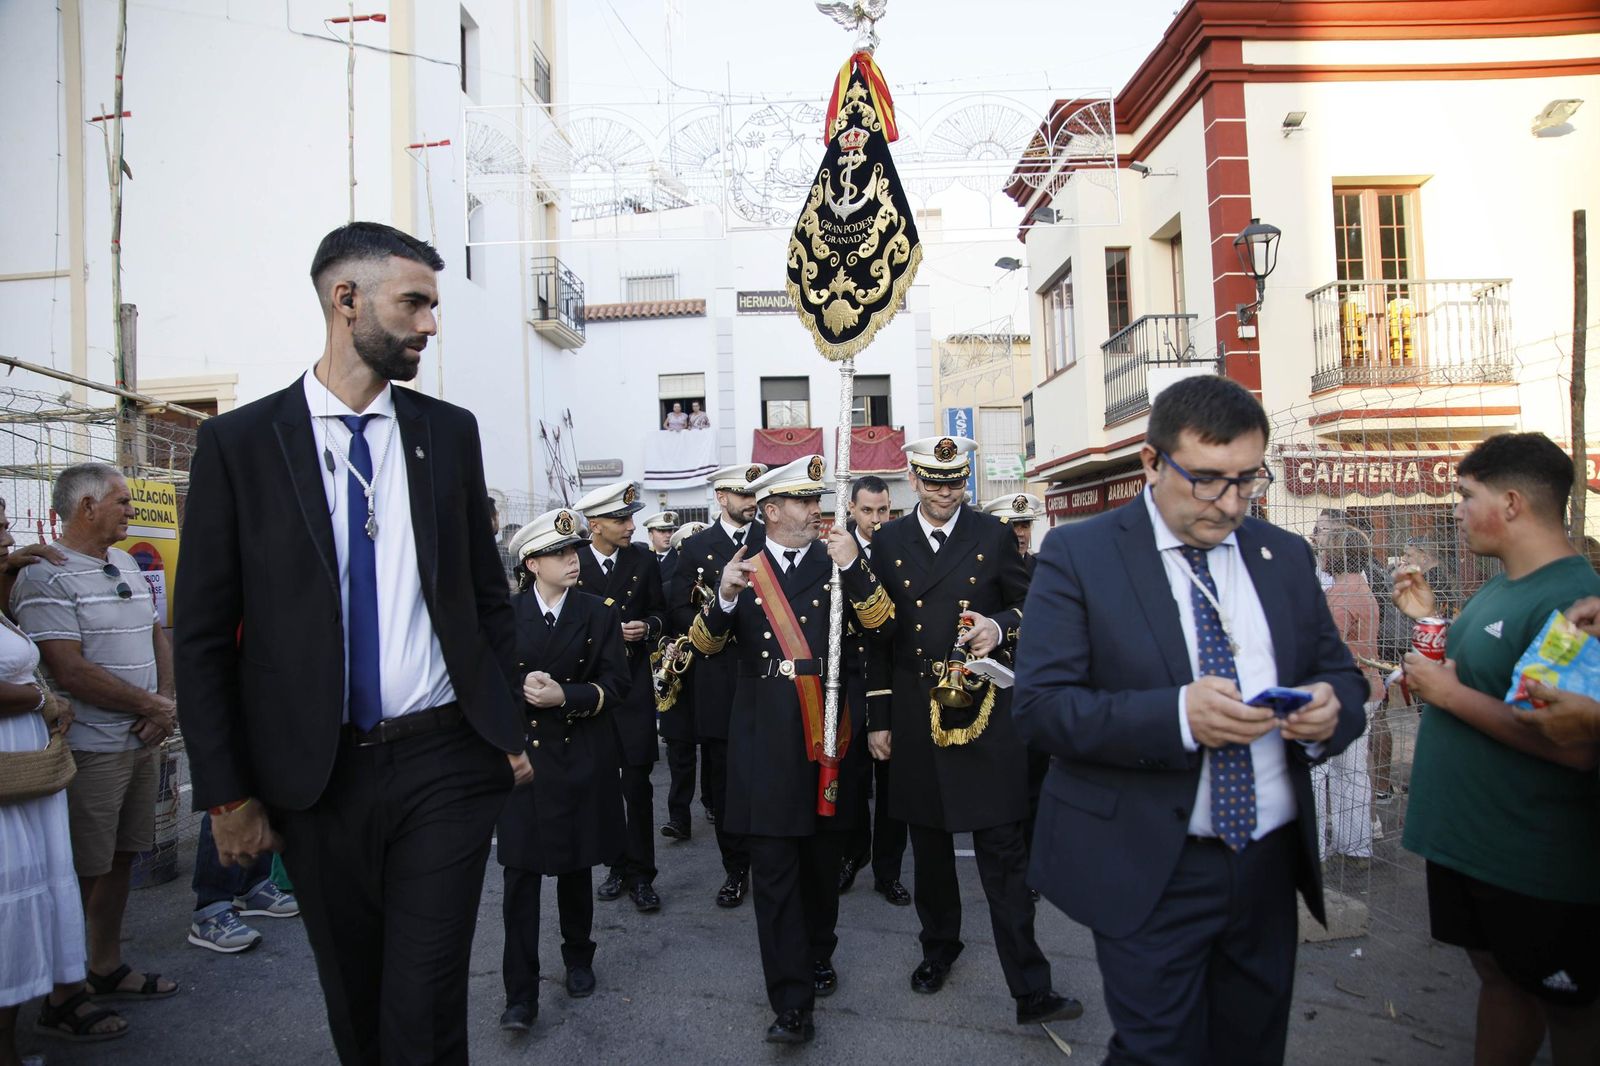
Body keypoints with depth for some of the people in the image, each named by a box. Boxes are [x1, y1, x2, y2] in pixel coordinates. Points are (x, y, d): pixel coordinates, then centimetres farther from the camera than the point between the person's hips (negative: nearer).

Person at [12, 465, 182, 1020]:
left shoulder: (127, 566, 13)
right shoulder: (45, 577, -13)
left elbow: (158, 638, 15)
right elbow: (69, 671, -20)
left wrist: (165, 708, -1)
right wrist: (153, 706, -13)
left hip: (142, 742, 8)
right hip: (88, 750, -8)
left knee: (120, 859, 17)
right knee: (82, 872, 1)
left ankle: (107, 969, 32)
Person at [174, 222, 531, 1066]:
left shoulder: (450, 432, 4)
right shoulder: (239, 442, -2)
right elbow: (204, 636, -1)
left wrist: (510, 728, 6)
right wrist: (227, 795, -2)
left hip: (445, 763, 0)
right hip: (315, 778, 0)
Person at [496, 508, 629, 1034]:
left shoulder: (599, 613, 0)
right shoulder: (504, 613, -1)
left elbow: (614, 683, -4)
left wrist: (565, 696, -20)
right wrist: (520, 689, -19)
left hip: (580, 756, 1)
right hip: (521, 753, -1)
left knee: (576, 866, 14)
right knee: (521, 871, -2)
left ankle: (578, 957, 35)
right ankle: (520, 992, 7)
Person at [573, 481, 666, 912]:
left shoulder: (644, 561, 3)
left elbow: (660, 612, 10)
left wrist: (648, 627, -10)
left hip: (634, 685, 0)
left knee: (637, 782, -1)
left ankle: (640, 873, 10)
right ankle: (617, 865, 24)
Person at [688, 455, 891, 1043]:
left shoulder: (836, 564, 5)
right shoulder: (741, 567, 5)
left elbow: (879, 622, -8)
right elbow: (707, 642, -3)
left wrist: (853, 568, -22)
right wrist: (724, 597, -23)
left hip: (829, 736, 1)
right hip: (765, 744, -1)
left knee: (822, 860, 16)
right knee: (774, 872, -2)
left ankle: (818, 955, 38)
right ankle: (793, 1004, 4)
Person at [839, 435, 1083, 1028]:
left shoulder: (993, 537, 1)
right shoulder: (887, 543, 4)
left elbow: (1028, 607, 7)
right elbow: (875, 635, 6)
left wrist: (999, 627, -16)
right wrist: (877, 719, 5)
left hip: (985, 713, -2)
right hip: (914, 717, 2)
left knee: (1003, 851, -1)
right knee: (928, 846, 16)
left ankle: (1030, 989, 6)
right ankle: (939, 947, 37)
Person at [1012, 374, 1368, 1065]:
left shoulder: (1286, 556, 6)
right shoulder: (1078, 555, -10)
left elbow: (1343, 677, 10)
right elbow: (1040, 706, -16)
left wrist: (1331, 708, -14)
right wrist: (1177, 715, -29)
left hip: (1271, 862, 5)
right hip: (1149, 870, -5)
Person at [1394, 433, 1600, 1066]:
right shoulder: (1500, 587, 8)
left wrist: (1449, 693, -23)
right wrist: (1430, 617, 6)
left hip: (1536, 866, -8)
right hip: (1465, 838, 8)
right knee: (1497, 977, 21)